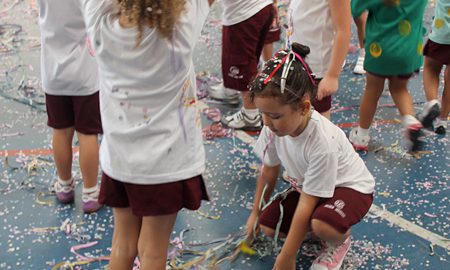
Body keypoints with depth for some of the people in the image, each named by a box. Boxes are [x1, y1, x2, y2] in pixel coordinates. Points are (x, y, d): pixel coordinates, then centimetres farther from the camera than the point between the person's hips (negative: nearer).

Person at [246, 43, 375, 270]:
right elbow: (269, 171, -1)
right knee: (268, 226, -12)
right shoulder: (274, 126, -21)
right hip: (307, 185, 6)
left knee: (322, 225, -36)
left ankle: (339, 241, 0)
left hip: (349, 186, -6)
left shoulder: (322, 142, -38)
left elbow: (307, 203, -32)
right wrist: (256, 213, 11)